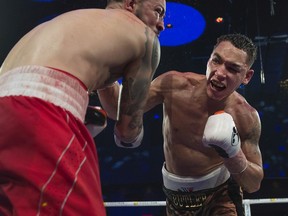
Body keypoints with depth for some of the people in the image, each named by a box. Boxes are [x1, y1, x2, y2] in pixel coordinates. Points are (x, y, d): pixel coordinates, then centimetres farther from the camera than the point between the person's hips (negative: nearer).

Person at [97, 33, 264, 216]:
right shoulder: (175, 85, -19)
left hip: (220, 192, -1)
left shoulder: (246, 118, -19)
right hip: (176, 195, 2)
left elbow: (254, 184, -11)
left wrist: (233, 154, -31)